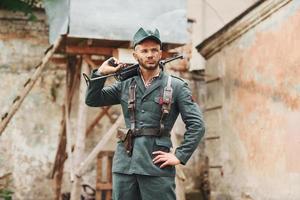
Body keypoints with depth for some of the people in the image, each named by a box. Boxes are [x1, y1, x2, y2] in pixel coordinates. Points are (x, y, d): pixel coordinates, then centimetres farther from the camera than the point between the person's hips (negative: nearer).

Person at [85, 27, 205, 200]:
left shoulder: (176, 86, 2)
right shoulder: (125, 84, 12)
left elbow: (197, 125, -1)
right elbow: (92, 100, 14)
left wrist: (180, 156, -8)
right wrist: (101, 73, 2)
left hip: (156, 165, -3)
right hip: (124, 164, 3)